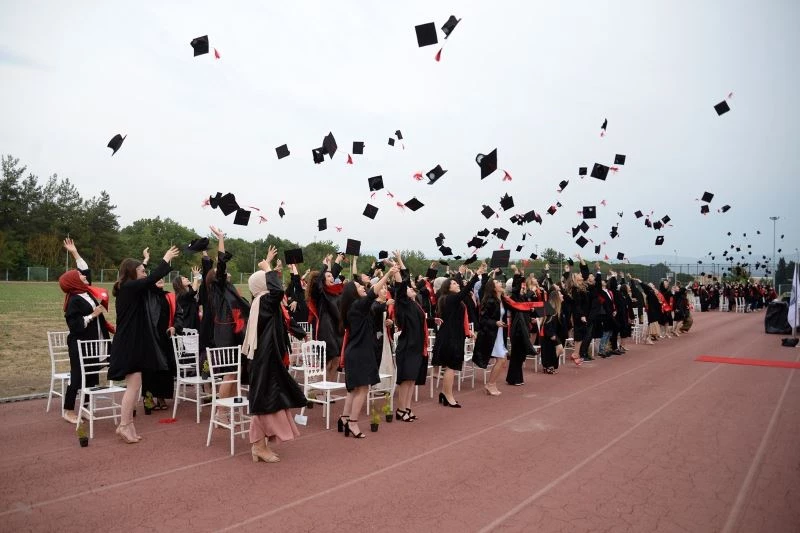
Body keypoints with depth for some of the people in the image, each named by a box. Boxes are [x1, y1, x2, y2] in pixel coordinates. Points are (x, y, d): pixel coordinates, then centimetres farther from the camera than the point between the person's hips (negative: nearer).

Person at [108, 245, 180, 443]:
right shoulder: (129, 287, -15)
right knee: (134, 384, -6)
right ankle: (124, 425, -1)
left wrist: (167, 261, 20)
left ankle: (127, 424, 17)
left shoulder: (129, 289, 13)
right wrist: (166, 259, -7)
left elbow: (149, 281, 23)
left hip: (131, 342, 10)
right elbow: (152, 278, -19)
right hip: (129, 343, -10)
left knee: (133, 385, 12)